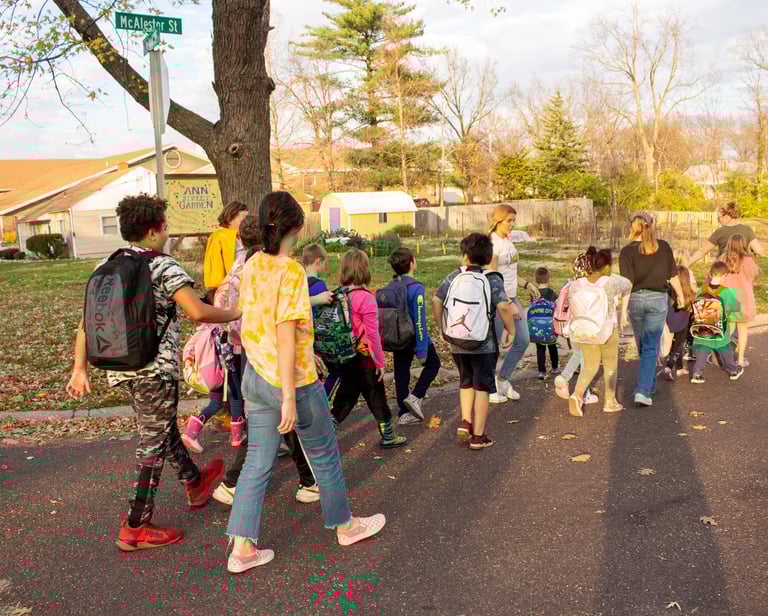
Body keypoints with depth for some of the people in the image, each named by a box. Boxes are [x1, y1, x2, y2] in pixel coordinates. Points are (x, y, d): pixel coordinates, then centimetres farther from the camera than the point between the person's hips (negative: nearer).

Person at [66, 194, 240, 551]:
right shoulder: (163, 267, -13)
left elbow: (87, 320, 6)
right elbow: (198, 312, -25)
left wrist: (80, 368, 10)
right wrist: (234, 314, -7)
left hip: (119, 367, 8)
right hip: (155, 368, -8)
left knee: (163, 427, 24)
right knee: (153, 444, 4)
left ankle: (196, 484, 44)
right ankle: (135, 529, 10)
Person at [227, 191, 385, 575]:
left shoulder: (252, 266, 1)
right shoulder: (292, 272, -21)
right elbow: (286, 336, -23)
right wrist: (289, 397, -21)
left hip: (255, 379, 7)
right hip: (294, 381, -7)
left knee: (257, 463, 12)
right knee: (324, 456, 14)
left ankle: (241, 548, 15)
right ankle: (344, 525, 34)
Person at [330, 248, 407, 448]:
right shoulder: (366, 298, -20)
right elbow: (372, 334, -18)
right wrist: (380, 362, -9)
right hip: (365, 357, -6)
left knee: (345, 398, 15)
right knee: (377, 398, 11)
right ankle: (388, 436, 28)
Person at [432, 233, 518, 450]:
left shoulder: (453, 277, 2)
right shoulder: (492, 279, -8)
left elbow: (436, 300, 0)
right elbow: (503, 307, -18)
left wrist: (441, 326, 10)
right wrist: (511, 330, -5)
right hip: (484, 344, -3)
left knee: (466, 382, 23)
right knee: (482, 387, 7)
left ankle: (465, 422, 11)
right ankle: (478, 436, 11)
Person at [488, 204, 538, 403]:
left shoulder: (507, 241, 12)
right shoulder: (492, 243, -16)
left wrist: (527, 285, 13)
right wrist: (509, 304, -21)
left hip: (511, 298, 9)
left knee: (523, 340, 11)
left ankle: (503, 380, 26)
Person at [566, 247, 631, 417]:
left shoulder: (577, 284, -11)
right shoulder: (612, 282, -17)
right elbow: (627, 286, 5)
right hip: (608, 331, -2)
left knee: (590, 366, 18)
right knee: (610, 364, 20)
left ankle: (577, 395, -4)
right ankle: (610, 401, 31)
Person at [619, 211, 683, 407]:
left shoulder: (627, 251, -7)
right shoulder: (663, 247, 0)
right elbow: (673, 276, 7)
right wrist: (681, 296, 20)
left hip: (636, 299, 0)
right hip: (658, 298, 0)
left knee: (643, 347, 18)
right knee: (651, 348, 0)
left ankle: (650, 385, 35)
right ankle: (643, 390, -12)